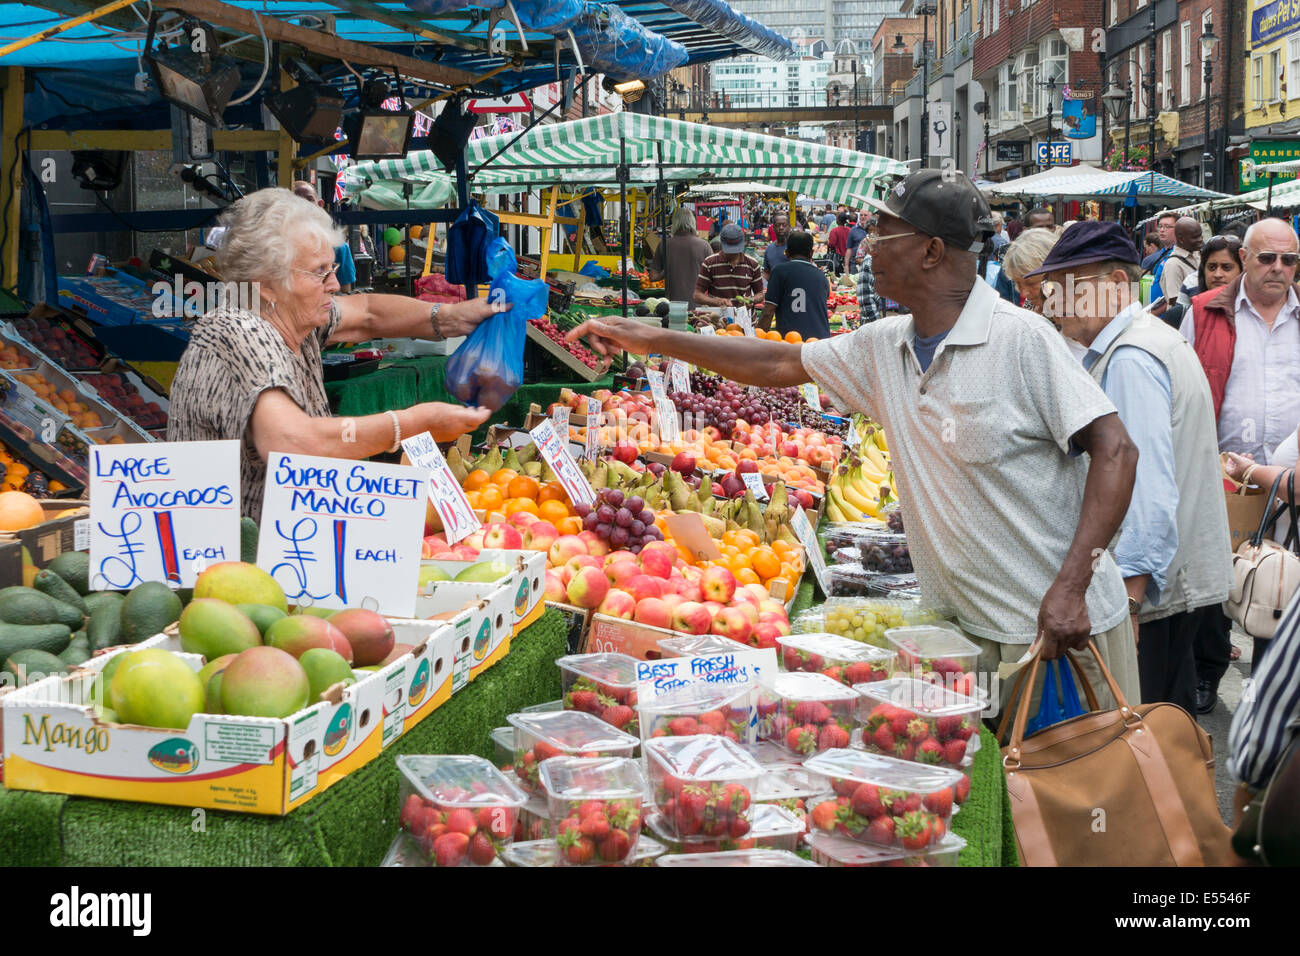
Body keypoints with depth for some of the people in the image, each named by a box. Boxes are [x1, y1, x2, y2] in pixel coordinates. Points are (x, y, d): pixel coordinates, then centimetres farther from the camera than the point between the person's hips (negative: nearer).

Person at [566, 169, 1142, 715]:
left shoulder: (1020, 339, -14)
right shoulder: (883, 347, 7)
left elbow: (1115, 449, -17)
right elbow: (781, 365, 19)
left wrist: (1070, 586, -25)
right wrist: (652, 341, 18)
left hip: (1062, 624, -6)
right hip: (969, 628, 6)